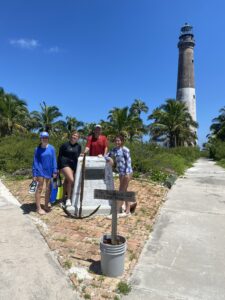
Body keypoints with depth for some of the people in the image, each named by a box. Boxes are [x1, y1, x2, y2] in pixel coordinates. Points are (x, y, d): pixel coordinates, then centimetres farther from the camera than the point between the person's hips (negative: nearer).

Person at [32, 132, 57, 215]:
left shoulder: (51, 148, 0)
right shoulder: (37, 149, -3)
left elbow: (54, 160, 2)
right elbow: (35, 162, -1)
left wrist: (55, 171, -2)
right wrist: (34, 174, -4)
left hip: (49, 171, 2)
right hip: (40, 171, -2)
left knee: (48, 189, 10)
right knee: (39, 188, 1)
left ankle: (46, 206, 24)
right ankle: (38, 208, 10)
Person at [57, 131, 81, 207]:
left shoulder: (78, 146, 6)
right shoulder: (65, 145, -4)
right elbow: (60, 156, -1)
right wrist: (58, 167, -3)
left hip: (73, 165, 5)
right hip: (65, 164, -5)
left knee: (67, 181, 13)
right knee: (71, 180, -19)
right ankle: (68, 198, -4)